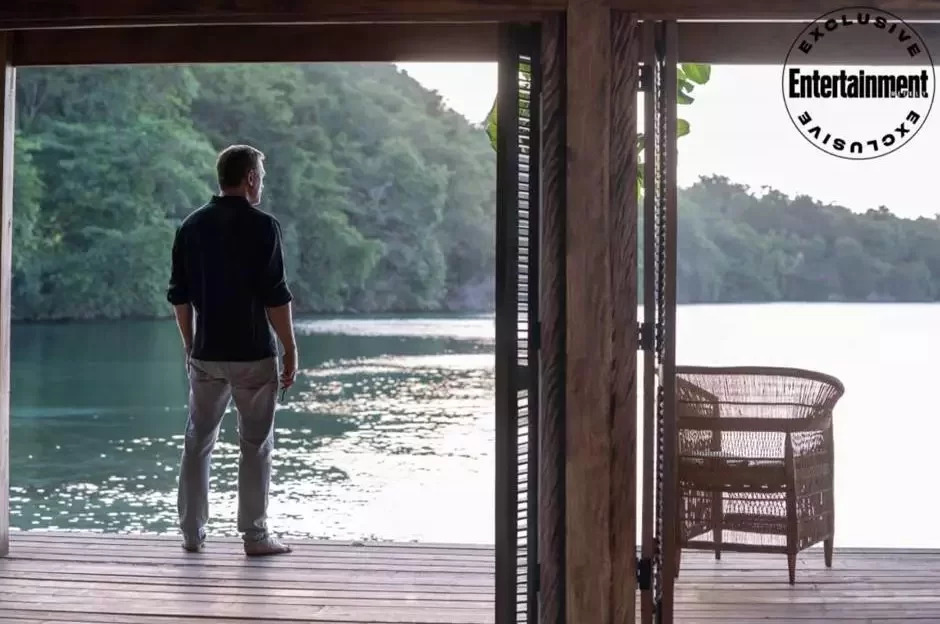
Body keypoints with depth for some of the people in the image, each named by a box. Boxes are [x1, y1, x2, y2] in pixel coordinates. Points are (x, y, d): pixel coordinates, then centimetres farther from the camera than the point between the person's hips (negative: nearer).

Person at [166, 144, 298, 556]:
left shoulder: (192, 227, 6)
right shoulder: (261, 226, -10)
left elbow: (179, 296, 9)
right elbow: (275, 297, -13)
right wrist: (291, 351, -5)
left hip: (206, 354, 5)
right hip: (253, 354, -4)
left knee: (198, 442, 12)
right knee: (256, 445, 4)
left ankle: (192, 533, 15)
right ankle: (254, 536, 6)